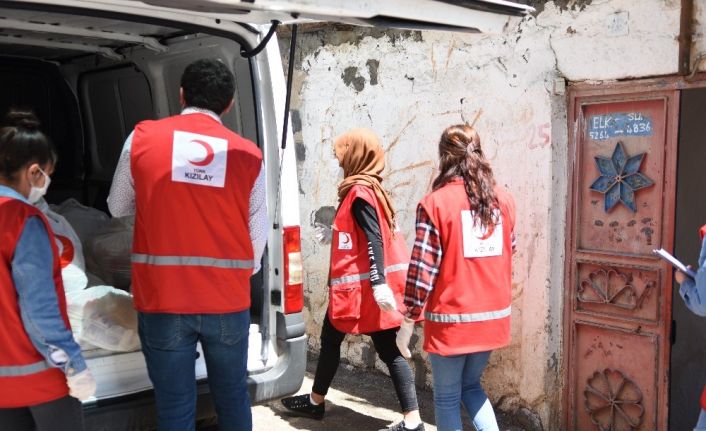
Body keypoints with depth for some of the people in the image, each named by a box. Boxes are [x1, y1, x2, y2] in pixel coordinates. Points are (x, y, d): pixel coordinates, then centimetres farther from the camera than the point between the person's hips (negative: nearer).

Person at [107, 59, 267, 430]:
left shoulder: (142, 138, -2)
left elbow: (118, 208, 11)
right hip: (228, 299, 1)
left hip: (162, 296, -1)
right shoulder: (248, 154, -2)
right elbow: (258, 232, 2)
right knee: (232, 396, 18)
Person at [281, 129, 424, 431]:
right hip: (367, 284, 8)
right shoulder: (371, 188, 14)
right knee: (389, 350, 4)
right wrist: (334, 235, 31)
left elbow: (374, 240, -21)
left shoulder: (359, 191, -13)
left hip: (360, 285, -8)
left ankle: (315, 402, 30)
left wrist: (378, 283, -26)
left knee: (330, 339, 11)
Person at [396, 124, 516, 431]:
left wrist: (408, 320, -6)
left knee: (447, 397, 11)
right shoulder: (503, 199, 2)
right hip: (493, 315, 5)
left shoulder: (435, 203, -13)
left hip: (452, 318, -5)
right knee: (470, 385, 24)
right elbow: (507, 257, 12)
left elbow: (423, 267, -13)